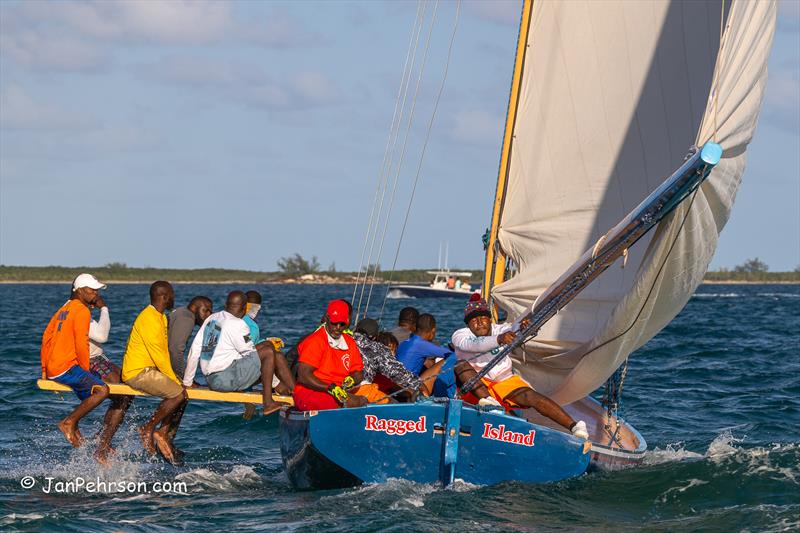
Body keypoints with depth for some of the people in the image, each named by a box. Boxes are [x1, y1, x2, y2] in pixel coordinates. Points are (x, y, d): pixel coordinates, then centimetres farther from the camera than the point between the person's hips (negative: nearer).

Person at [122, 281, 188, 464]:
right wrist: (175, 380, -15)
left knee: (182, 393, 6)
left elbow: (164, 352, 17)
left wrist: (177, 379, 9)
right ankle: (148, 429, -11)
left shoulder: (161, 317, 15)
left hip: (149, 370, 10)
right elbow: (158, 356, -20)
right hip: (138, 372, -10)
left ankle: (164, 435, 7)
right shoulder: (148, 319, -18)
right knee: (178, 394, -21)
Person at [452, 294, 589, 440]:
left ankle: (573, 425, -38)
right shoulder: (460, 336, -7)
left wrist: (523, 326, -46)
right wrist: (498, 339, -49)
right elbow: (476, 345, -31)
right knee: (462, 365, -30)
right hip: (474, 387, -2)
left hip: (505, 382, 2)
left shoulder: (499, 330, 2)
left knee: (531, 396, -25)